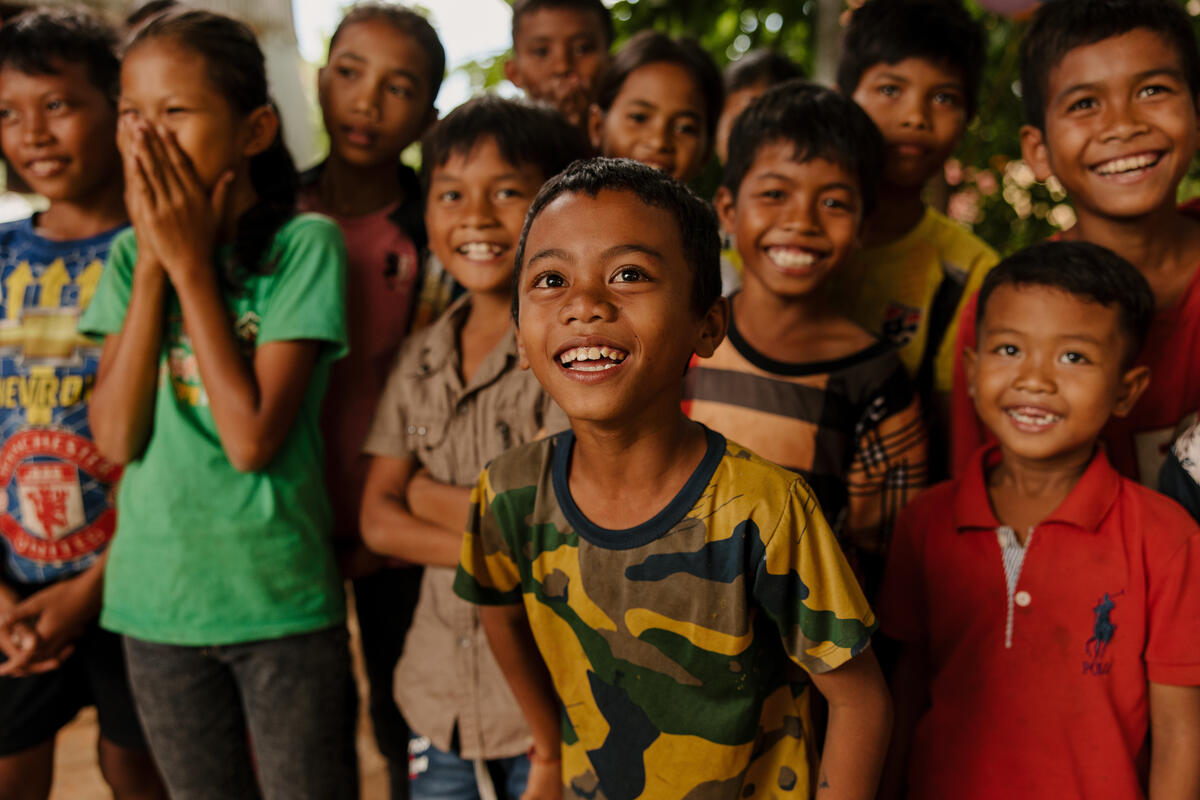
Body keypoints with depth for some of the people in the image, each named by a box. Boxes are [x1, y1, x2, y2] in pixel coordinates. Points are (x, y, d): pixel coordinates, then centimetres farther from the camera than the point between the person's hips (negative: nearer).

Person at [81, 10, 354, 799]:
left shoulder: (303, 244, -12)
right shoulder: (129, 256, 3)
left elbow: (253, 439, -19)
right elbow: (116, 437, -8)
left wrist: (192, 264, -15)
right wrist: (153, 263, -11)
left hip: (280, 596, -4)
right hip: (157, 600, 4)